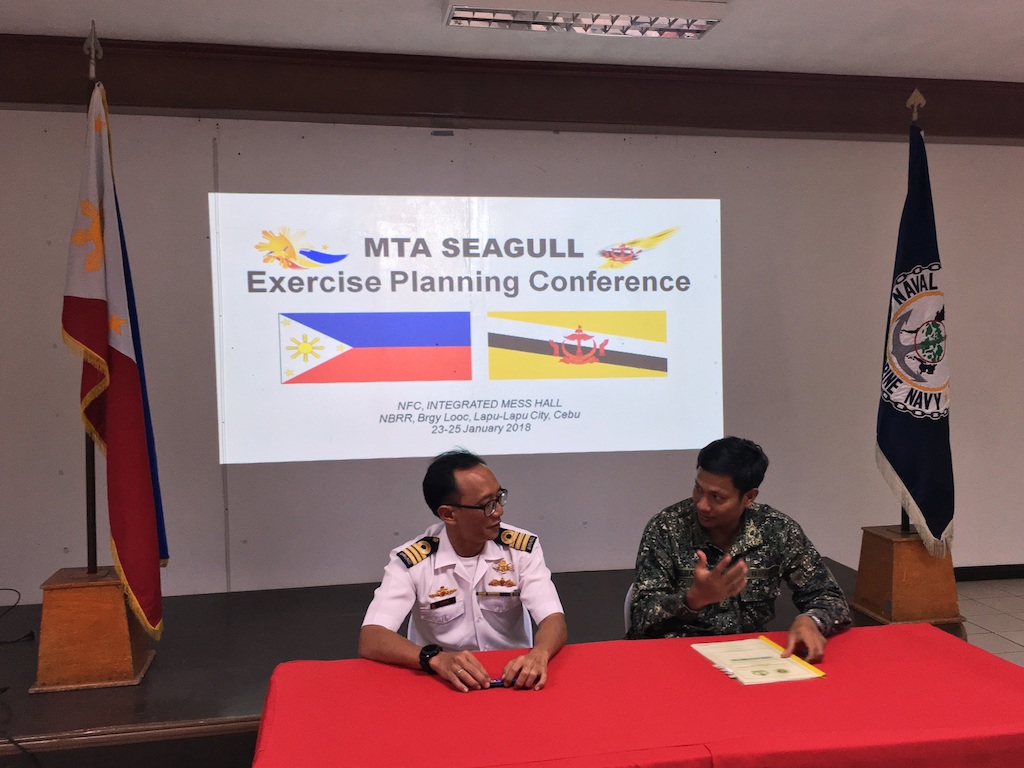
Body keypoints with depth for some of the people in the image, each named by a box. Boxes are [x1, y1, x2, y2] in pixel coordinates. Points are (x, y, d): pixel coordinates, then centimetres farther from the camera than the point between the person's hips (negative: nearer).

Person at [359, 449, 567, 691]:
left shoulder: (523, 548, -6)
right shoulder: (411, 561, -11)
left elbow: (554, 619, -11)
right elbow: (370, 640, -19)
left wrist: (539, 654, -33)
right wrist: (436, 659, -36)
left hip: (513, 678, 0)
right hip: (443, 683, 0)